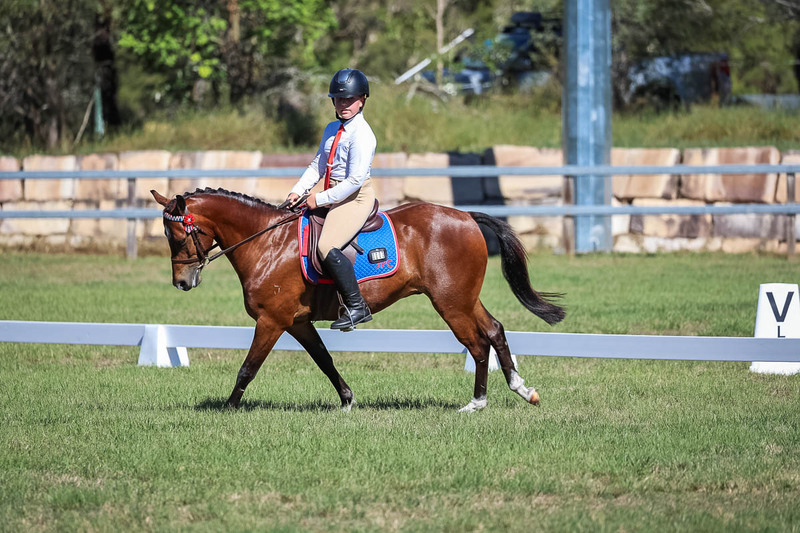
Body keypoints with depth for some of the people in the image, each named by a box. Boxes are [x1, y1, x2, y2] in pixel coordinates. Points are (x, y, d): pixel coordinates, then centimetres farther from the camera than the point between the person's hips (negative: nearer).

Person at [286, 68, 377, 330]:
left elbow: (355, 179, -21)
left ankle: (356, 307, -20)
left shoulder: (362, 134, -16)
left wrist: (321, 199, -18)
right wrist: (298, 191, 5)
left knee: (327, 247, -27)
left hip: (356, 198, -10)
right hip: (333, 197, 10)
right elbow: (318, 166, 19)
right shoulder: (332, 130, 13)